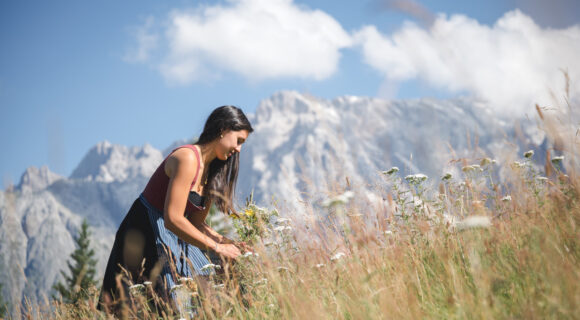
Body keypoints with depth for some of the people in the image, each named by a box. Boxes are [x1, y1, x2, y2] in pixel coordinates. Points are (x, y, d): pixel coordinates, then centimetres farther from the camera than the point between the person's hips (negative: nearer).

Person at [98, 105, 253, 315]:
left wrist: (228, 242, -4)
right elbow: (173, 219, -26)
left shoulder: (211, 171, 8)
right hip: (144, 237, -9)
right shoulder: (187, 158, -20)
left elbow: (196, 223, 11)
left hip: (175, 240, 9)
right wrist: (216, 247, -21)